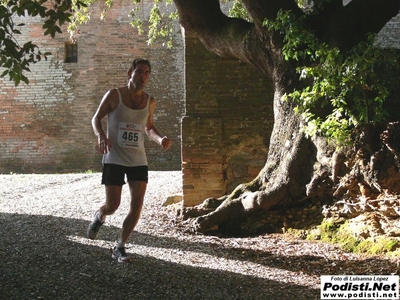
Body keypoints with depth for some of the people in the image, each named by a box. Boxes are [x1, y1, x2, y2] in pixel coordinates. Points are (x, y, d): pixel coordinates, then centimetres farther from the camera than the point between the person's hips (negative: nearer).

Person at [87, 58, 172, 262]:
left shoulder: (149, 102, 5)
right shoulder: (114, 95, -7)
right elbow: (96, 118, 3)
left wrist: (160, 139, -2)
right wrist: (101, 135, -18)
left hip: (138, 160, 4)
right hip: (114, 159, -3)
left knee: (137, 205, -7)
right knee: (112, 205, -3)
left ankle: (120, 248, 8)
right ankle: (99, 217, 36)